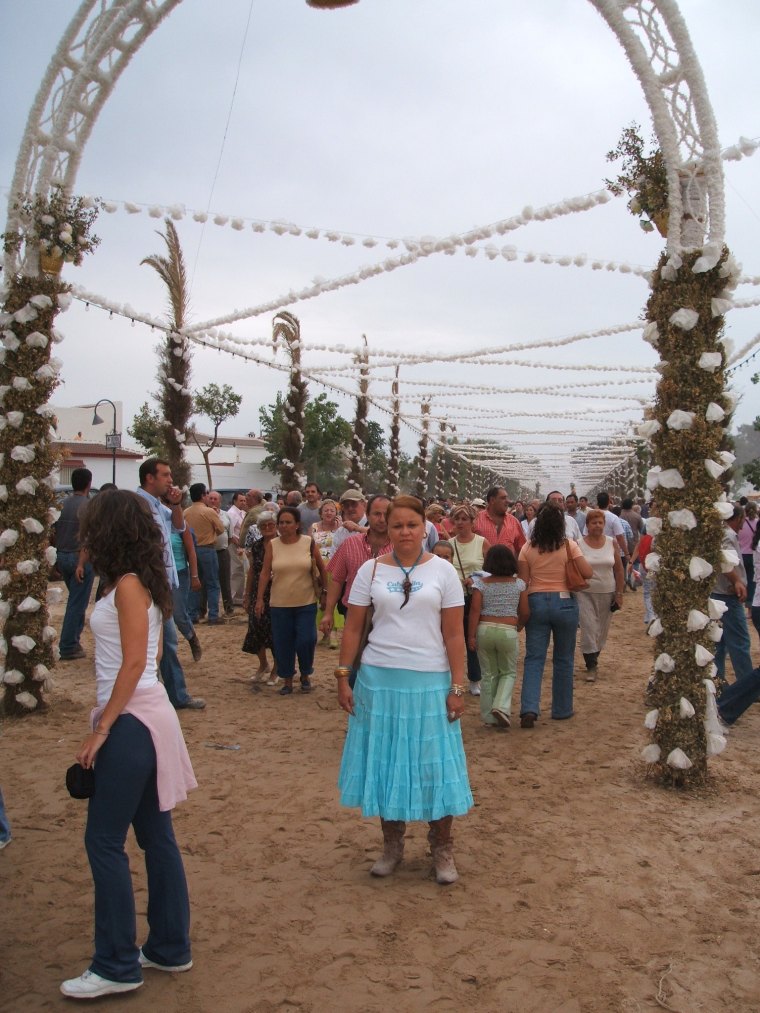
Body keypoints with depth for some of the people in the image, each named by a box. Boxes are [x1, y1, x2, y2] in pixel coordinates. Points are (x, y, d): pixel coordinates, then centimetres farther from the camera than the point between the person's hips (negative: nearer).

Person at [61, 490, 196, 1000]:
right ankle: (170, 947, 25)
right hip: (143, 715, 9)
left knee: (105, 840, -1)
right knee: (156, 834, 14)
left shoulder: (128, 585, -14)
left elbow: (134, 663, -19)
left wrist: (101, 729, -16)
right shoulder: (142, 581, 12)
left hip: (132, 721, -9)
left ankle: (117, 966, 9)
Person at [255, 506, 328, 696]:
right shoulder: (272, 545, -2)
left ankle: (305, 675, 22)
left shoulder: (309, 543, -4)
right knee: (283, 644, 6)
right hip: (280, 604, 1)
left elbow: (322, 568, 6)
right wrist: (259, 598, -4)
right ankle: (288, 680, 23)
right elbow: (265, 573, -1)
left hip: (306, 603, -1)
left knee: (306, 641, -4)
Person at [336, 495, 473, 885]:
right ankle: (392, 843, 26)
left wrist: (457, 687, -5)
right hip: (380, 679, 1)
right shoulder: (371, 570, 2)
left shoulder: (442, 571, 0)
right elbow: (353, 627, 4)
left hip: (430, 681, -1)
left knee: (433, 763, 5)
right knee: (384, 761, 9)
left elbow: (454, 634, -1)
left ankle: (442, 848, 21)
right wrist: (343, 677, -1)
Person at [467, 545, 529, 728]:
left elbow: (475, 610, -8)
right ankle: (501, 706, -6)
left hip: (484, 630, 1)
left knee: (489, 674, 12)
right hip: (508, 631, -1)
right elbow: (525, 613, 5)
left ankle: (489, 716, 16)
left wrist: (471, 635, -5)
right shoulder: (519, 584, 2)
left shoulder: (481, 583, -1)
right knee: (509, 672, 16)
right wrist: (519, 627, 24)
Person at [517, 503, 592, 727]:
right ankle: (562, 709, 21)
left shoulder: (527, 548, -1)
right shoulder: (569, 545, -5)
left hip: (536, 602, 1)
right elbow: (587, 573, -7)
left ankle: (529, 709, -12)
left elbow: (522, 581, -1)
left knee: (534, 658, 3)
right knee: (563, 660, 13)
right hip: (564, 602, -1)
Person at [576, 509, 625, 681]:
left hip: (607, 593, 3)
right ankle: (591, 666, -4)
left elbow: (619, 570, 6)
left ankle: (593, 657, 32)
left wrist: (619, 594, 2)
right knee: (588, 628, -10)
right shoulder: (579, 544, -5)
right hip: (585, 593, -3)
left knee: (602, 629, 11)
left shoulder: (611, 543, 2)